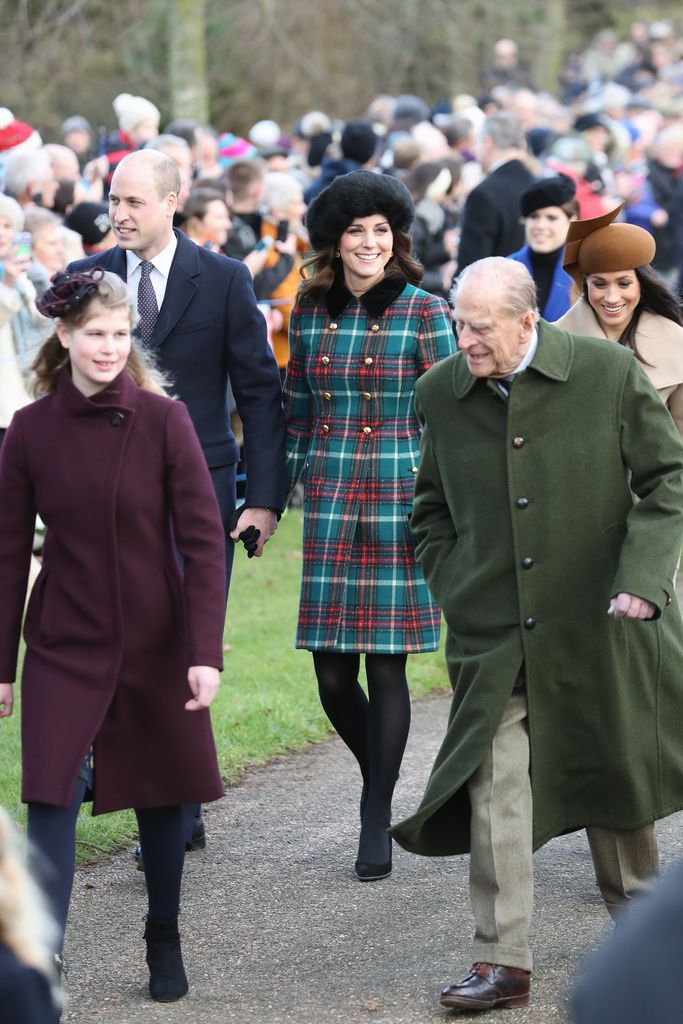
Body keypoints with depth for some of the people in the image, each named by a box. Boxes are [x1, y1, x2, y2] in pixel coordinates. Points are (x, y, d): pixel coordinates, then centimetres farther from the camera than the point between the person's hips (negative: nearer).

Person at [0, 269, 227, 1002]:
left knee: (161, 798, 12)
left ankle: (164, 942, 32)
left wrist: (205, 651, -14)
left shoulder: (163, 421, -8)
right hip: (63, 647, 0)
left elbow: (203, 542, -8)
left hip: (156, 645, 0)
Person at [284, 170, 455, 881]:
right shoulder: (309, 314, 9)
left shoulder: (425, 313, -1)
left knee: (385, 664, -3)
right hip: (330, 497, 3)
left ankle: (376, 823, 7)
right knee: (332, 673, 1)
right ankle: (381, 783, 27)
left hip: (400, 493, -3)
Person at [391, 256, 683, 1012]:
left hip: (598, 626, -1)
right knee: (493, 792, -8)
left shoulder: (609, 374, -7)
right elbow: (431, 510, 15)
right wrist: (455, 595, 4)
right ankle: (502, 963, -2)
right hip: (493, 636, 1)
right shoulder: (440, 394, 1)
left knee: (614, 776, 14)